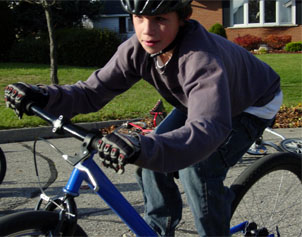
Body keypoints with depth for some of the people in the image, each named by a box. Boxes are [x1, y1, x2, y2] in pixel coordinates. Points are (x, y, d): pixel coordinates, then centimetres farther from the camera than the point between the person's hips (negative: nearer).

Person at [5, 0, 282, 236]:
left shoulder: (201, 58, -43)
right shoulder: (137, 50, -22)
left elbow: (209, 128, -55)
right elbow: (93, 92, -21)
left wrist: (144, 149, -70)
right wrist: (43, 96, -39)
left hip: (253, 105, -6)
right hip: (197, 101, 7)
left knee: (199, 167, -26)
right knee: (151, 157, -7)